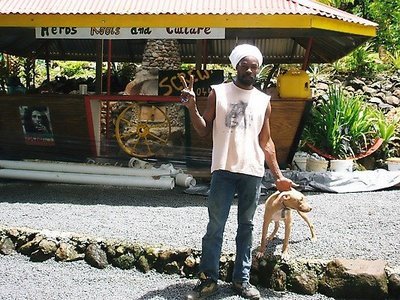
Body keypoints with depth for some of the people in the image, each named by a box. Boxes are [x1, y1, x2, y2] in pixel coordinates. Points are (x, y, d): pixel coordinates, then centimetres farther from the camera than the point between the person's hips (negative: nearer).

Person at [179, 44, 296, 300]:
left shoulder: (263, 100, 10)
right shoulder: (218, 92, 4)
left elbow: (266, 142, 13)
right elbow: (204, 130, 2)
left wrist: (278, 176, 11)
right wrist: (192, 107, -15)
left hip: (253, 172, 3)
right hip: (224, 171, -2)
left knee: (246, 226, 9)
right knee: (215, 226, 0)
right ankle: (209, 279, 11)